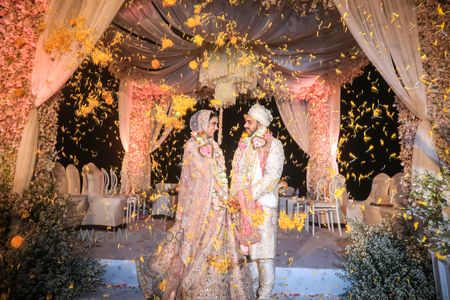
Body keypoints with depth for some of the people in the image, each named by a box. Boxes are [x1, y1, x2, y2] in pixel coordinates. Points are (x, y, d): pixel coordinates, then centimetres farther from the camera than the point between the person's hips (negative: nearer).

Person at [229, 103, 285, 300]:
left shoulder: (273, 145, -5)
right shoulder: (244, 145, 14)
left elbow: (273, 175, -15)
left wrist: (250, 194, -19)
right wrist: (234, 195, 1)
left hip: (262, 204, -6)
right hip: (243, 206, 6)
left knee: (263, 249, 0)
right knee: (247, 247, 14)